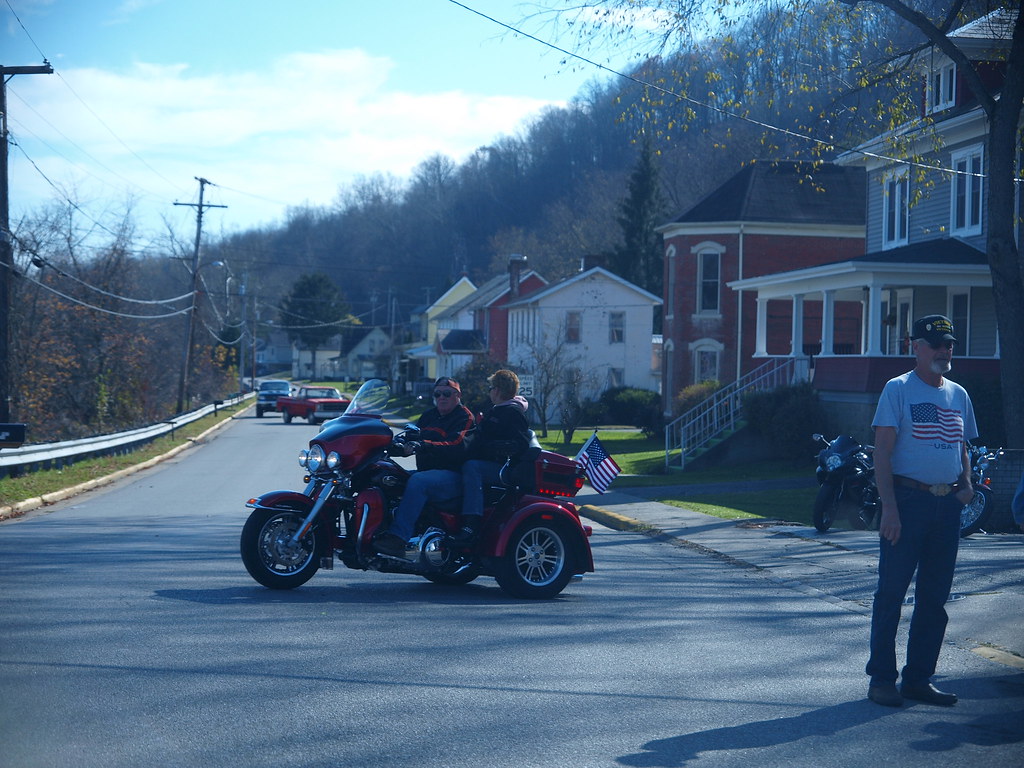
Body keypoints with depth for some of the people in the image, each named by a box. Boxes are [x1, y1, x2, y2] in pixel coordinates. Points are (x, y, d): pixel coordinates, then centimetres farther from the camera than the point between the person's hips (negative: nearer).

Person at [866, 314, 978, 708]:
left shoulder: (958, 395, 15)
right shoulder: (898, 389, -3)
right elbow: (882, 451, -9)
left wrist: (966, 483, 3)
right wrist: (890, 507, -18)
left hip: (948, 504, 6)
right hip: (908, 501, -6)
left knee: (934, 598, 9)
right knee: (891, 592, -3)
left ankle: (919, 678, 17)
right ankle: (881, 679, 3)